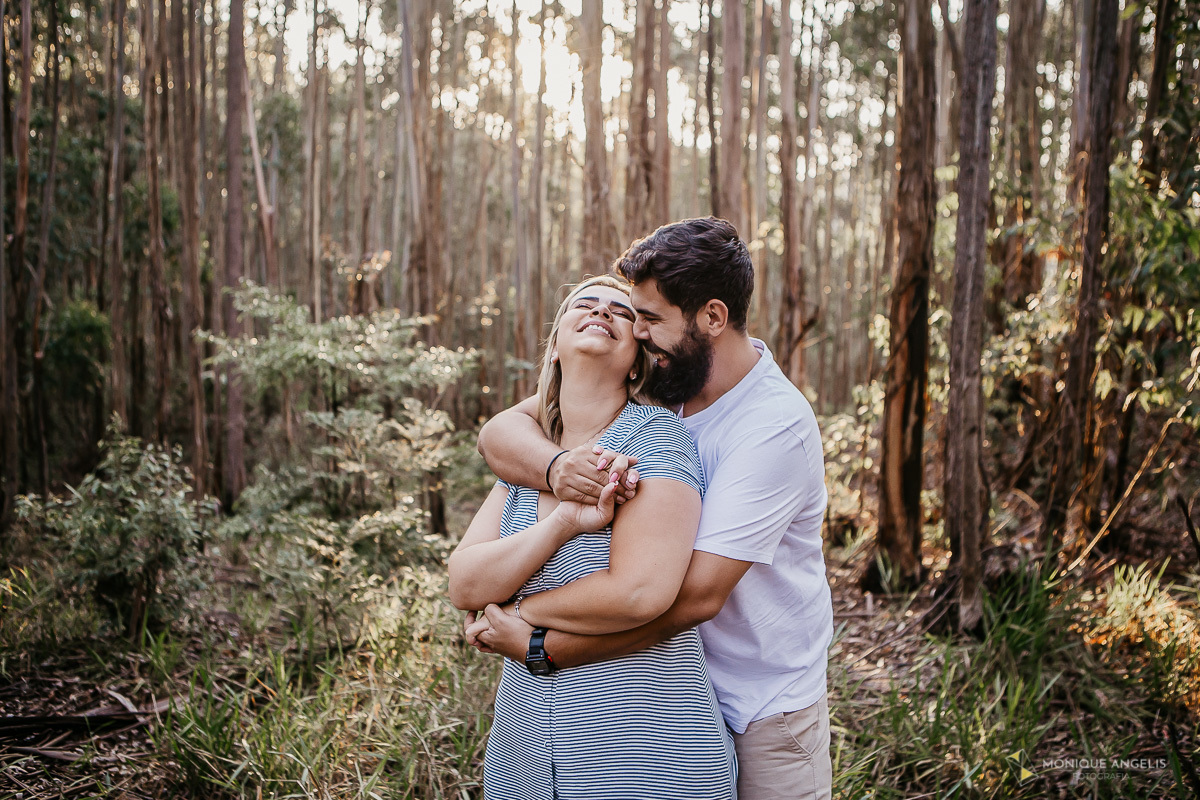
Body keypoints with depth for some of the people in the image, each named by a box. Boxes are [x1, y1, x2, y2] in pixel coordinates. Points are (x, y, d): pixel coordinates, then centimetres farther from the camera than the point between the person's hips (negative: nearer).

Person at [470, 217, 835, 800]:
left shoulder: (776, 426, -25)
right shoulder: (650, 384, -6)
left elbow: (696, 593, -30)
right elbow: (500, 431, -8)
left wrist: (540, 645, -28)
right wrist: (555, 467, -31)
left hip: (761, 702, -5)